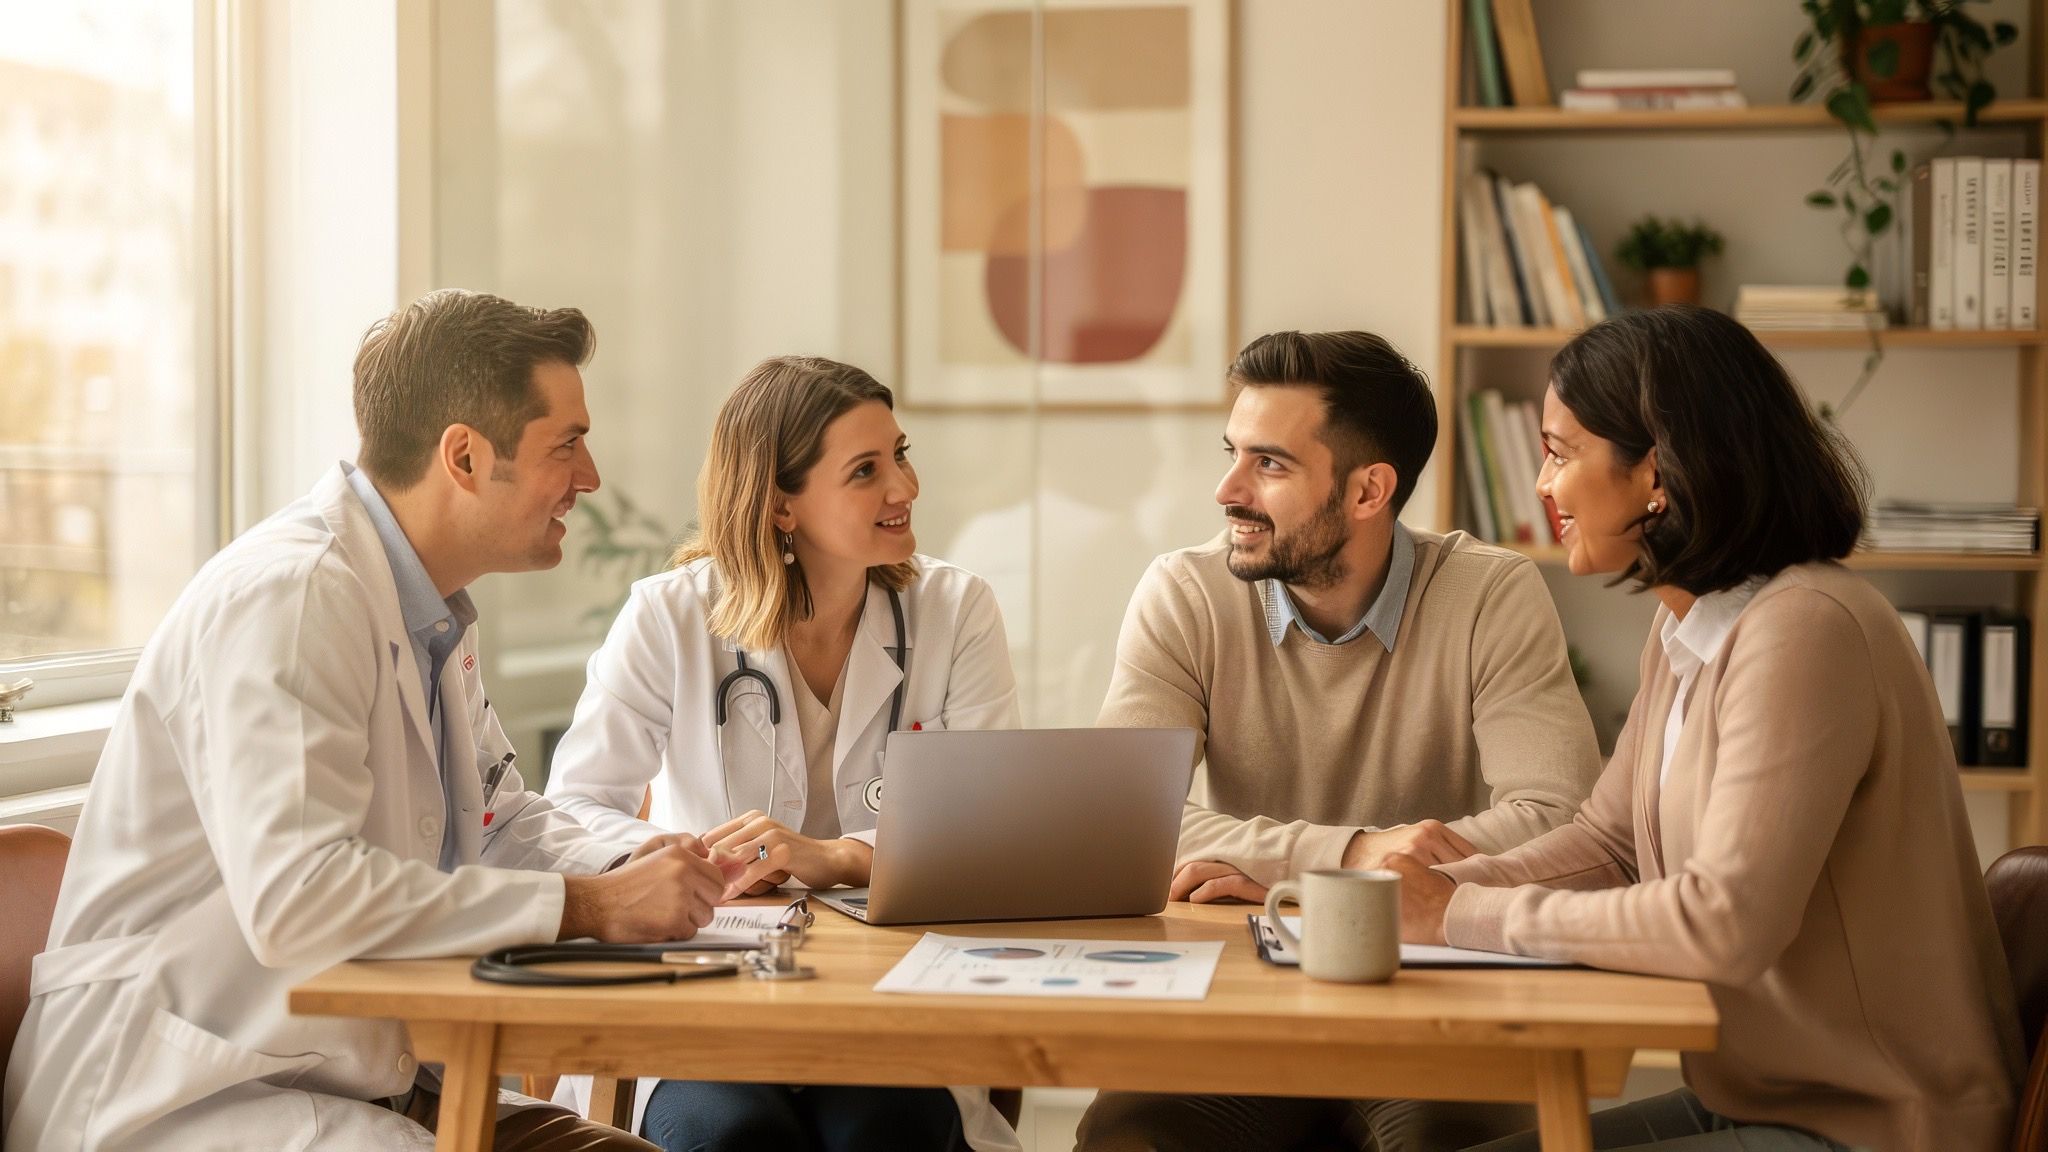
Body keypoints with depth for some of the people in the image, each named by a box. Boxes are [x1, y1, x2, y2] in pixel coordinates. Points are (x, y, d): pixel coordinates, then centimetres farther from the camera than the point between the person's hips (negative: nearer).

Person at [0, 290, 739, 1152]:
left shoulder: (432, 614, 11)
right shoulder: (287, 597, -19)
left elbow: (506, 821, 22)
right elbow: (295, 898, -30)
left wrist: (626, 868, -1)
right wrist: (589, 906, -25)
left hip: (360, 1077, 9)